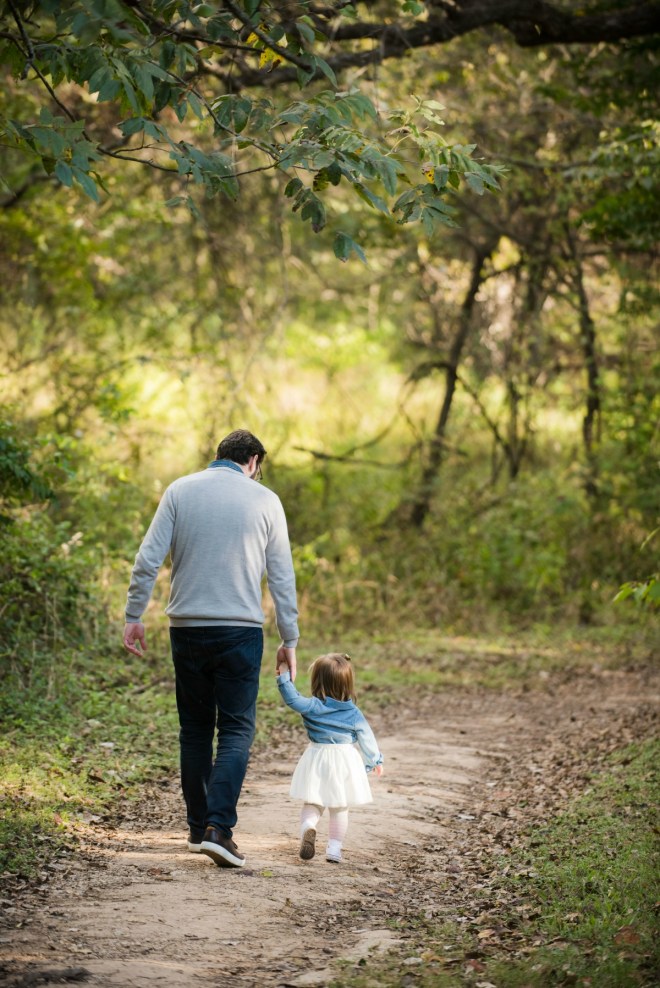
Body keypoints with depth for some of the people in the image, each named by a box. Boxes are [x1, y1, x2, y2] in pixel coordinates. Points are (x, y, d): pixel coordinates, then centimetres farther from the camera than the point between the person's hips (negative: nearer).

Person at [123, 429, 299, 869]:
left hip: (187, 627, 2)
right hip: (241, 630, -2)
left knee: (195, 729, 13)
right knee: (237, 730, 0)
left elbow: (148, 558, -1)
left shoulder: (180, 491, 5)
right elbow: (282, 576, 5)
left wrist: (134, 615, 4)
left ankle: (198, 827, 18)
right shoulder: (265, 499, 3)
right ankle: (219, 827, -15)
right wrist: (290, 639, 10)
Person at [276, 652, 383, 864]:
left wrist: (284, 676, -11)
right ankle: (334, 849, 12)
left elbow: (292, 699, -19)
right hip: (345, 761, 2)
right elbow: (366, 739, 6)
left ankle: (308, 827, -24)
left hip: (318, 759, -2)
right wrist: (374, 761, 19)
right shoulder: (354, 713, -1)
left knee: (311, 803, 7)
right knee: (339, 809, 15)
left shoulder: (313, 706, -11)